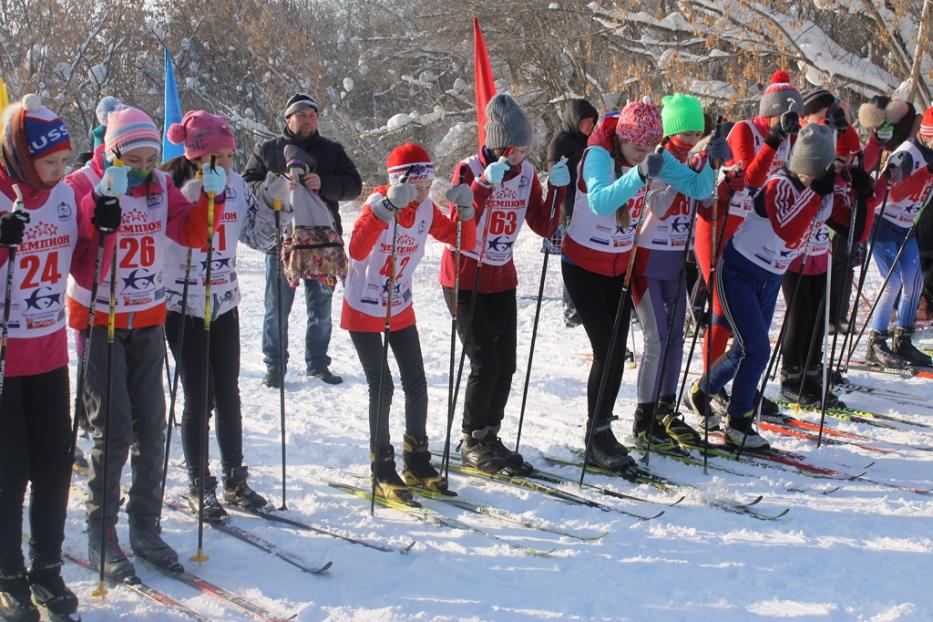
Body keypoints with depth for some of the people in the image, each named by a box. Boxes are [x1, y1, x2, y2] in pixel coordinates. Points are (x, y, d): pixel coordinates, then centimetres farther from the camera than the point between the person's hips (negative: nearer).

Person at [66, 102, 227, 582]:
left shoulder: (161, 187, 2)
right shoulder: (82, 185, -12)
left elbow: (192, 235, -2)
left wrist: (210, 199, -17)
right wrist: (103, 199, -38)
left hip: (147, 319, 5)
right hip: (99, 320, -5)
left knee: (150, 428, 7)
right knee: (113, 431, -5)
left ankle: (145, 527, 18)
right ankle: (100, 534, 8)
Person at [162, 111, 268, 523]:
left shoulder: (236, 186, 1)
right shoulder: (172, 188, -15)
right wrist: (200, 186, -35)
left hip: (224, 305, 5)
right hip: (183, 308, -5)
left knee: (228, 396, 11)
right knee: (199, 400, 1)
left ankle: (234, 480, 23)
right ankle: (199, 486, 15)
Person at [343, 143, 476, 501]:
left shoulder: (426, 209, -5)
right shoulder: (378, 204, -22)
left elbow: (465, 242, -1)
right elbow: (357, 251, -40)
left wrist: (465, 209, -18)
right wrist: (387, 207, -49)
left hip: (400, 310, 6)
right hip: (363, 311, -6)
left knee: (416, 384, 5)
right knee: (382, 387, -8)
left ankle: (417, 463, 20)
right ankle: (382, 471, 5)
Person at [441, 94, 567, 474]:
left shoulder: (526, 173, 0)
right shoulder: (470, 170, -16)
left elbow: (544, 227, 0)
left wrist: (557, 188, -13)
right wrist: (485, 183, -37)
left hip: (502, 279, 6)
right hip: (465, 279, -6)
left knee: (506, 364, 3)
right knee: (485, 363, -10)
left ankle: (489, 437, 19)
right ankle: (472, 443, 5)